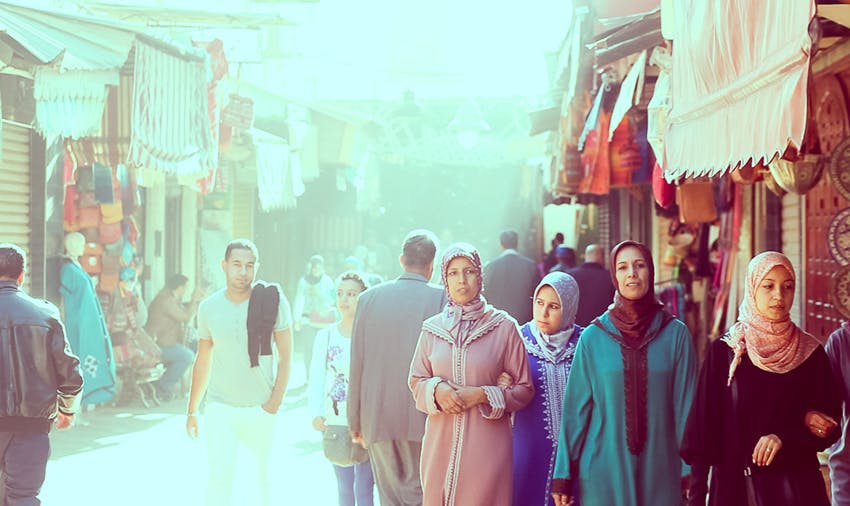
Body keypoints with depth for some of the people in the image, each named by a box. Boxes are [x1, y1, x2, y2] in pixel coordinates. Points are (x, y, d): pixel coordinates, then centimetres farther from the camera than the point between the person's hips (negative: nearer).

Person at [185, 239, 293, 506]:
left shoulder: (272, 301, -6)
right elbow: (203, 361, 10)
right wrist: (192, 410, 11)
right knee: (219, 478, -9)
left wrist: (275, 402, -11)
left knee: (263, 474, 10)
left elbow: (285, 356, -3)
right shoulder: (209, 307, 1)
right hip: (219, 407, 1)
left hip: (260, 408, -1)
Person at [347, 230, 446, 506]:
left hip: (377, 417, 2)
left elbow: (356, 365, 5)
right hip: (423, 420, -2)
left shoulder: (369, 297, 2)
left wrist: (355, 420, 13)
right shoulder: (442, 299, -7)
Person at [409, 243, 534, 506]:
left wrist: (482, 395, -12)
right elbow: (416, 382, 14)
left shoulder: (504, 326, -1)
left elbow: (524, 390, 2)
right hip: (441, 441, 3)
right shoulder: (433, 328, 7)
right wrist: (437, 390, -8)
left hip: (487, 443, -2)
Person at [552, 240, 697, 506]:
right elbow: (575, 408, 2)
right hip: (604, 470, 0)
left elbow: (686, 405, 0)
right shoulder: (593, 337, -1)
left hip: (661, 472, 0)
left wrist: (690, 473, -3)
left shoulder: (676, 334, -1)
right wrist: (563, 475, 1)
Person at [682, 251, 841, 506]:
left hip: (798, 483, 1)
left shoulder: (811, 353, 2)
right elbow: (704, 422, -2)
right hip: (735, 483, -1)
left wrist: (785, 437, -14)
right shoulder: (724, 351, -1)